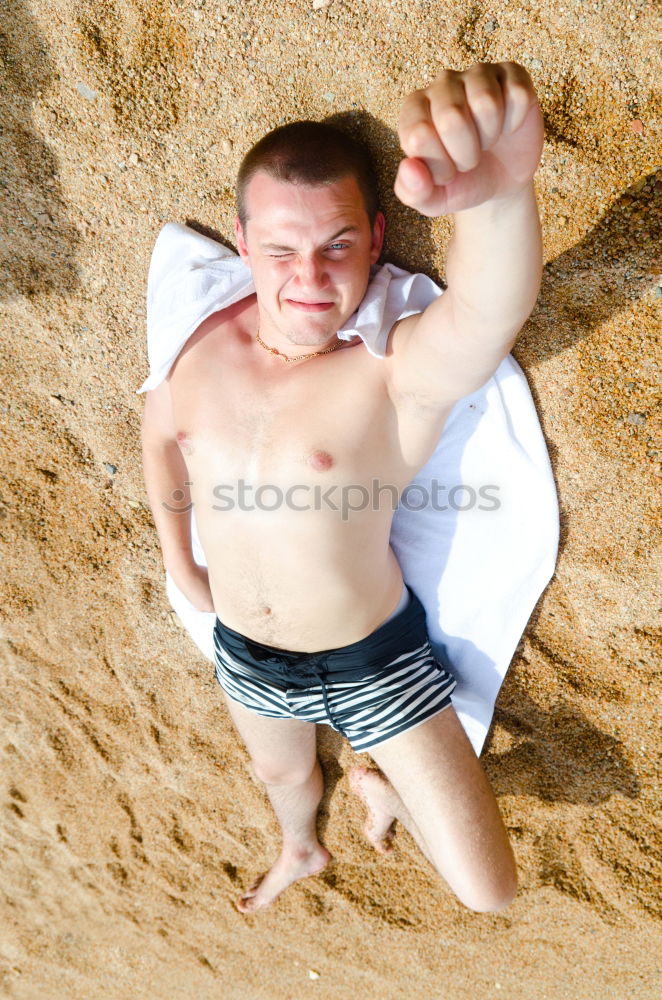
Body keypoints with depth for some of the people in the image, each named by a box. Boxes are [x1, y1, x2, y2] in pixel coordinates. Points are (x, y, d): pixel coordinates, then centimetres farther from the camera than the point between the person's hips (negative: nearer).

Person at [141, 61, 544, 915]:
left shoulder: (404, 371, -29)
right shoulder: (197, 339, -13)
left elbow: (488, 312, -52)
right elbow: (161, 430, 8)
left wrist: (499, 193, -74)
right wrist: (179, 563, 10)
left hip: (372, 665, -3)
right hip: (245, 657, 4)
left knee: (491, 895, 4)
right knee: (281, 772, 34)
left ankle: (376, 786, 37)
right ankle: (300, 851, 73)